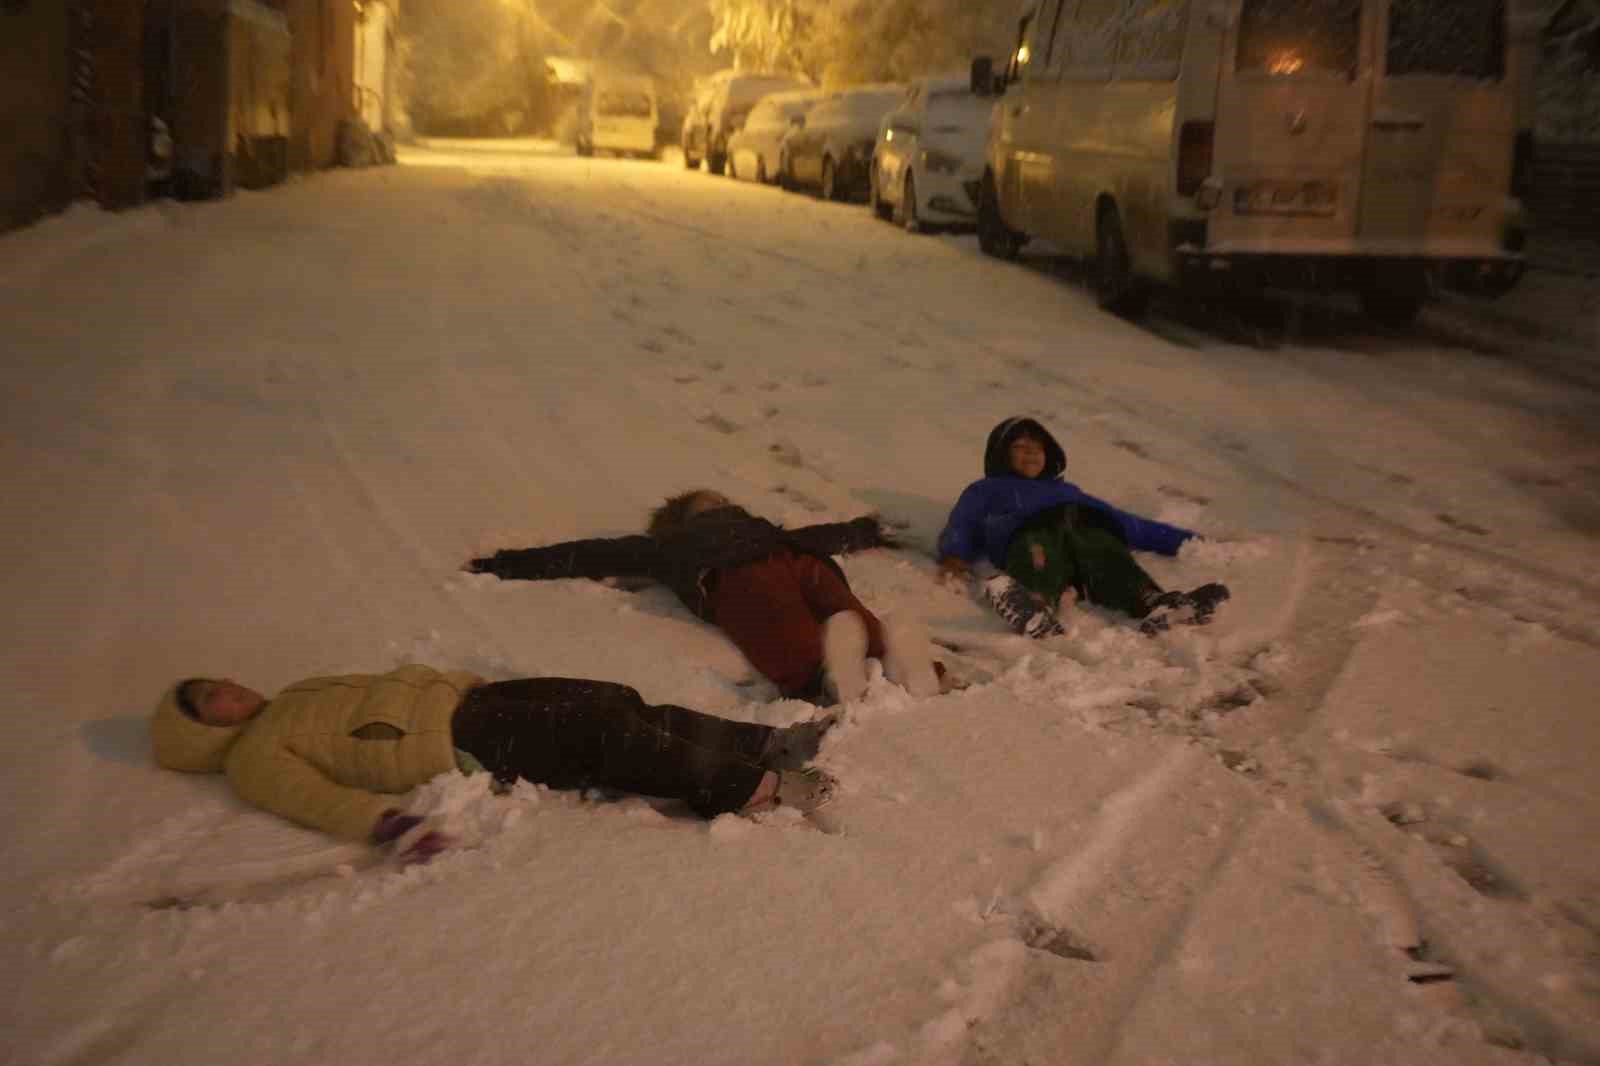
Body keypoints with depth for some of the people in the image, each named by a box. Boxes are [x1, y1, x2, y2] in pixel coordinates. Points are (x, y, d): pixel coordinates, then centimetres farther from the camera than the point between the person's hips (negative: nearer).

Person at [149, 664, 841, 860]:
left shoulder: (292, 702, 26)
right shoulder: (254, 760, 0)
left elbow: (384, 685, 30)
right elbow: (320, 797, -17)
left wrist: (463, 680, 27)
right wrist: (391, 823, -34)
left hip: (463, 699, 8)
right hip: (464, 745, -8)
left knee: (618, 705, -6)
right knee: (608, 738, -20)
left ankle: (767, 743, -5)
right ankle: (756, 790, -20)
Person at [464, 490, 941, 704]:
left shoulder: (663, 544, 37)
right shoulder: (761, 527, 45)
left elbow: (587, 554, 40)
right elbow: (824, 534, 58)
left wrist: (504, 563, 49)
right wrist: (868, 530, 77)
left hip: (743, 577, -3)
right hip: (807, 563, 4)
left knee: (802, 665, -26)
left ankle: (832, 662, -57)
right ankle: (890, 641, -45)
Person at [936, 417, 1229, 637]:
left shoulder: (1066, 490, 46)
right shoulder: (987, 490, 38)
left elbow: (1130, 524, 41)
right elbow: (961, 526, 17)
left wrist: (1186, 540, 29)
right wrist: (954, 557, -7)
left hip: (1089, 530, 3)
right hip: (1035, 533, -3)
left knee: (1111, 563, -34)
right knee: (1040, 559, -40)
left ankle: (1157, 606, -63)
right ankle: (1034, 608, -71)